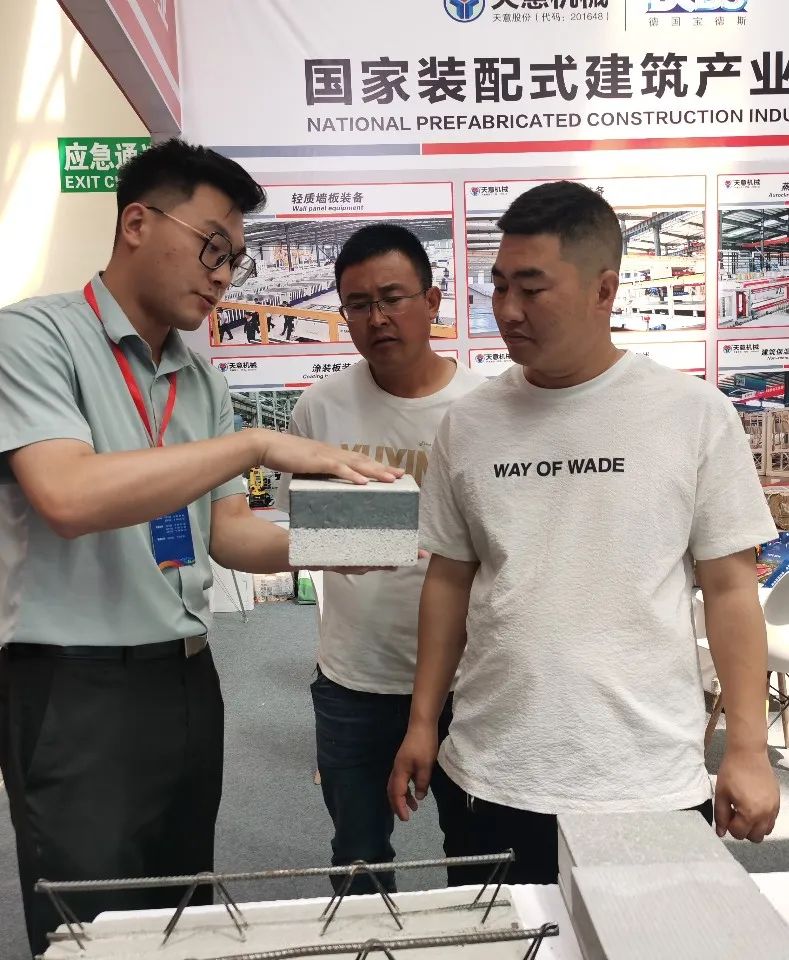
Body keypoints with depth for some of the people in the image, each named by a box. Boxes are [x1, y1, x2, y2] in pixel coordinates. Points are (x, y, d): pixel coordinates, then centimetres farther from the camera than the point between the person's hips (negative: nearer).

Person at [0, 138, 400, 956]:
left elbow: (226, 533, 7)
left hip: (187, 676, 7)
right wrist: (257, 444, -27)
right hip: (77, 687, -6)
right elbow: (67, 497, -26)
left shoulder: (203, 380, 9)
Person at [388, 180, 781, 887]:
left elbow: (729, 586, -1)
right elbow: (449, 579, 7)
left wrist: (748, 750, -3)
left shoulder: (696, 414, -6)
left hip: (649, 784, -2)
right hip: (486, 781, 3)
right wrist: (422, 722, 7)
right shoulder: (467, 424, 0)